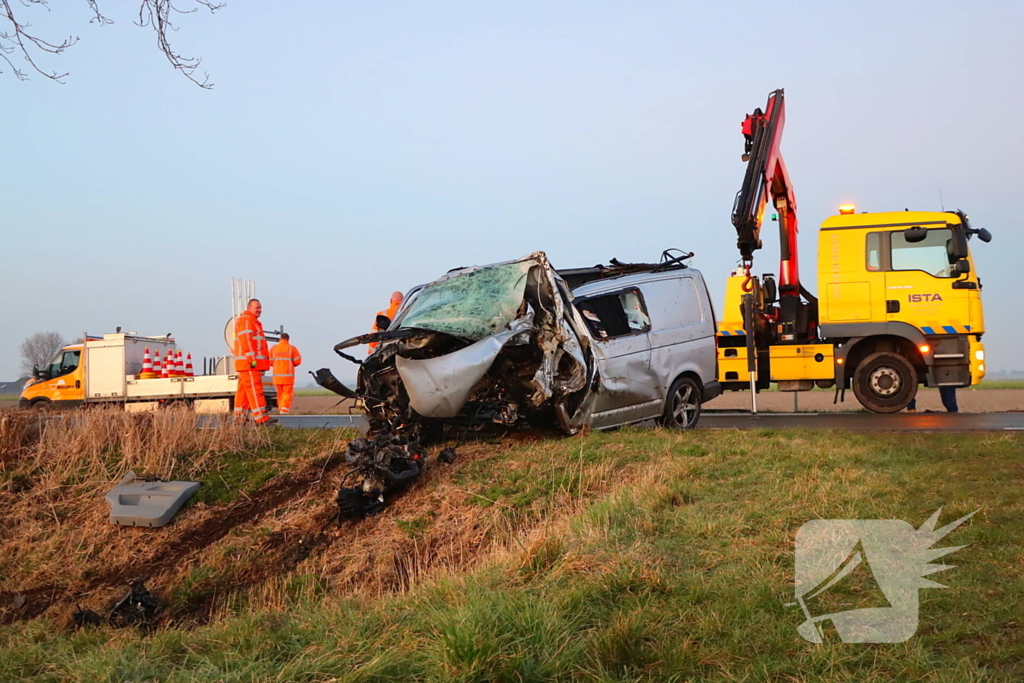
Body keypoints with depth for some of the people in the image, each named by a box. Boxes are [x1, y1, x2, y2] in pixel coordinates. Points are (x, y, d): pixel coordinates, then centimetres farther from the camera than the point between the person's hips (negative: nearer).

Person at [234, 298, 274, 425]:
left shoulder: (254, 322, 26)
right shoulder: (246, 320, -7)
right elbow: (245, 340, -18)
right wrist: (252, 359, -25)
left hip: (254, 363, 11)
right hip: (249, 363, -11)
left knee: (243, 389, 10)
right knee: (254, 388, -15)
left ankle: (239, 416, 12)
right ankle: (261, 417, -21)